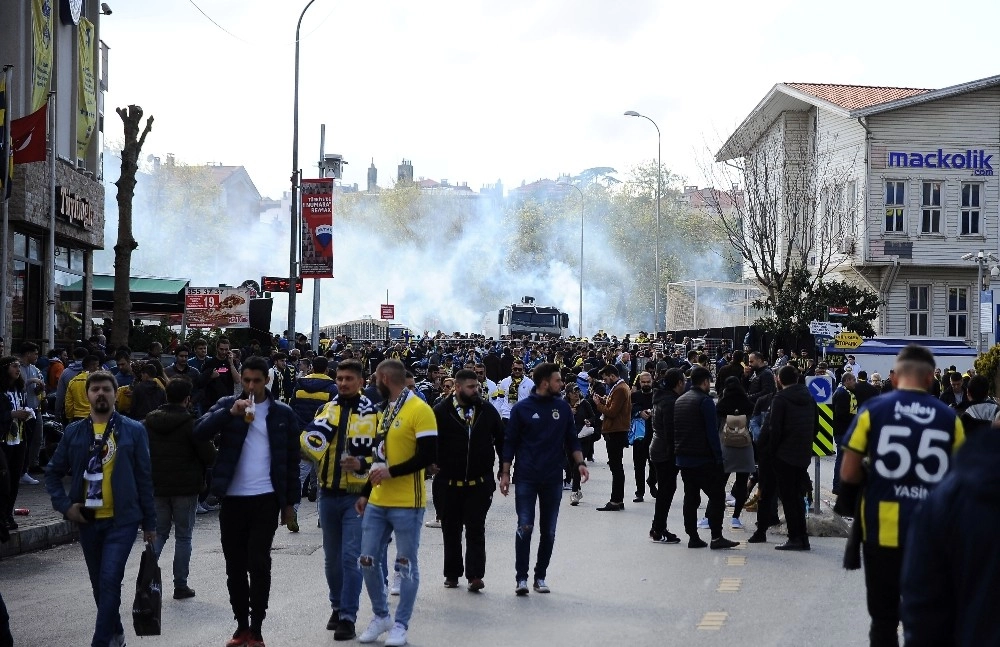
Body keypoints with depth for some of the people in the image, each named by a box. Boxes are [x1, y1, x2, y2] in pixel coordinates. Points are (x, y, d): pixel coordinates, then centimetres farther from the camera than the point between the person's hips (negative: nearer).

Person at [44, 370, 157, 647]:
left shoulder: (133, 431, -3)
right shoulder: (74, 432, 4)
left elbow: (145, 477, -1)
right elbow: (53, 472, 11)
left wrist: (150, 522, 0)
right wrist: (65, 505, -3)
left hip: (122, 520, -4)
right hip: (87, 520, 4)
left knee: (109, 581, -14)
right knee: (100, 584, 15)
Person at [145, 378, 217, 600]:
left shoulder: (148, 422, 3)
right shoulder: (190, 423, -13)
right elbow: (209, 456, -12)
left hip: (157, 487, 4)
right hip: (185, 488, -4)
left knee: (158, 533, 14)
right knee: (183, 536, 5)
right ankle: (180, 586, 7)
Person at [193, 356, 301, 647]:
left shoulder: (282, 413, 4)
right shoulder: (226, 404, 5)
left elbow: (291, 459, 6)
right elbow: (199, 432, -11)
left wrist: (290, 502, 4)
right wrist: (230, 412, -23)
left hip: (266, 499, -2)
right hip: (232, 498, 2)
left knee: (258, 563, -8)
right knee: (235, 567, 7)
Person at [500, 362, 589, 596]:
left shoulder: (563, 408, 7)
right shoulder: (521, 409, -2)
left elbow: (572, 439, 11)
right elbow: (510, 442, 2)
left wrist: (580, 463, -4)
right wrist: (505, 473, -1)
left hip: (553, 480, 3)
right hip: (526, 478, -3)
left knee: (548, 531, 7)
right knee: (525, 528, -7)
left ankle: (540, 576, 18)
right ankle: (521, 578, 0)